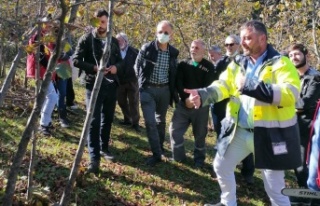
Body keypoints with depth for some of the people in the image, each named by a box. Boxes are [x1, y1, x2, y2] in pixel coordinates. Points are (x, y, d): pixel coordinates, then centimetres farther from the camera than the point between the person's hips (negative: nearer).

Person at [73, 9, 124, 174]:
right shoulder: (86, 39, -2)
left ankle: (104, 148, 32)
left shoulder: (114, 41, 11)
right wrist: (94, 68, -20)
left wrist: (116, 67, -7)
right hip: (94, 85, -5)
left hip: (111, 85, 5)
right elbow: (76, 60, -7)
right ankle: (94, 158, -9)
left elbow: (120, 61, 17)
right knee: (94, 121, -9)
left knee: (108, 119, 15)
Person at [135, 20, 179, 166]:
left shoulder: (173, 52, 0)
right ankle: (157, 154, 0)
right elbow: (137, 67, 3)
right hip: (148, 89, -3)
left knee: (161, 121, 17)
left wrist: (174, 93, 7)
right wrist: (142, 83, 1)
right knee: (150, 122, -9)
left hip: (164, 90, 3)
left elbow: (173, 73, 10)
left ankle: (160, 147, 37)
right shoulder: (146, 48, -9)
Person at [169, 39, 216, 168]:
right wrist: (186, 98, -17)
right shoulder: (183, 64, 5)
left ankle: (199, 159, 25)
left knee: (200, 134, 7)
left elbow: (209, 86, -10)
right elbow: (178, 83, -4)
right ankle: (178, 157, 18)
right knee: (175, 130, 0)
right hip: (184, 103, 2)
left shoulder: (209, 67, -2)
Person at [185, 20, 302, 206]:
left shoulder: (281, 63, -9)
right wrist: (203, 95, -23)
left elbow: (291, 93, -25)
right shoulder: (238, 64, 10)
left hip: (270, 134, -6)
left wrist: (250, 87, -28)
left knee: (274, 186, 2)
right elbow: (222, 85, -2)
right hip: (239, 131, 6)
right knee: (221, 166, 20)